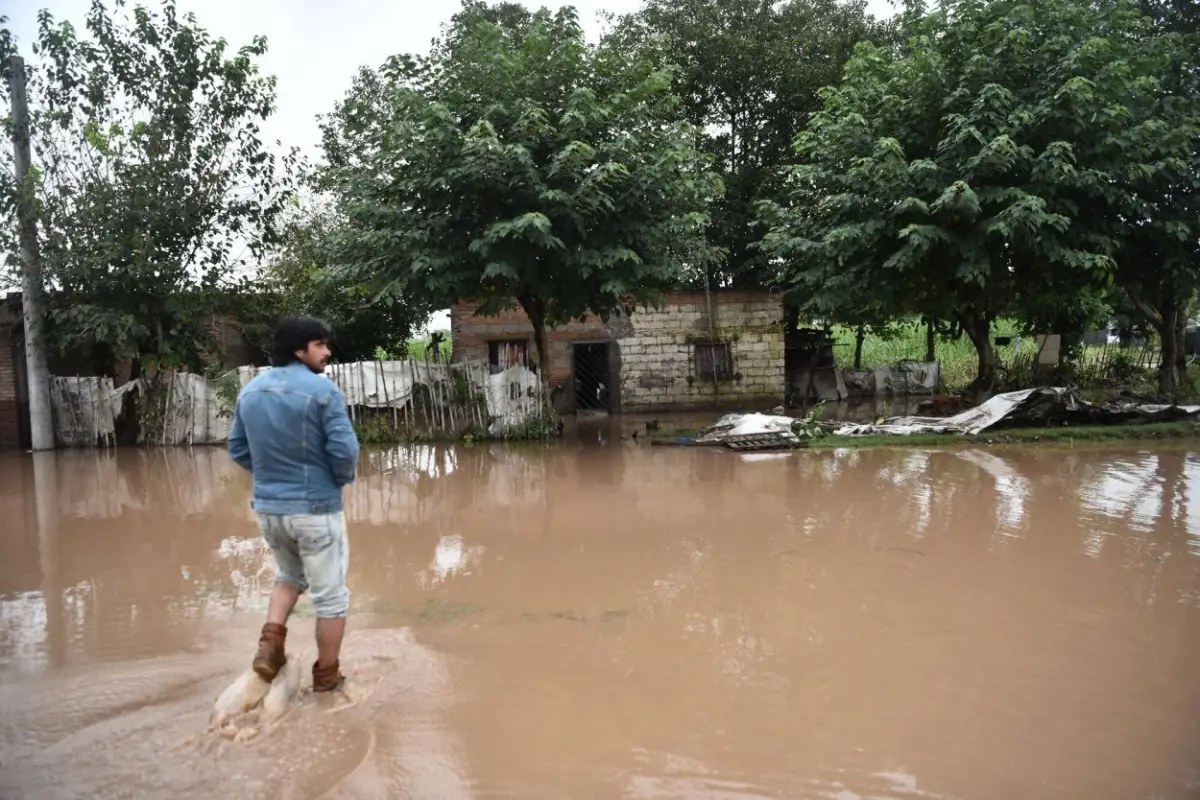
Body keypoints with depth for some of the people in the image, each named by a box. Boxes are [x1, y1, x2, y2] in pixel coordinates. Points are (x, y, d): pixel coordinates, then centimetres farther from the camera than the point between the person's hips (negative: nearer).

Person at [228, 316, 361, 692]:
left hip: (267, 506, 7)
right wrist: (342, 478, 1)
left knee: (290, 575, 30)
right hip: (315, 507, -6)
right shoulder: (322, 389, -16)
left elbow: (238, 449, 11)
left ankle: (270, 642, 13)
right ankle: (327, 676, 18)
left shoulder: (250, 390, 6)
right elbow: (344, 450, -19)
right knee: (330, 594, 8)